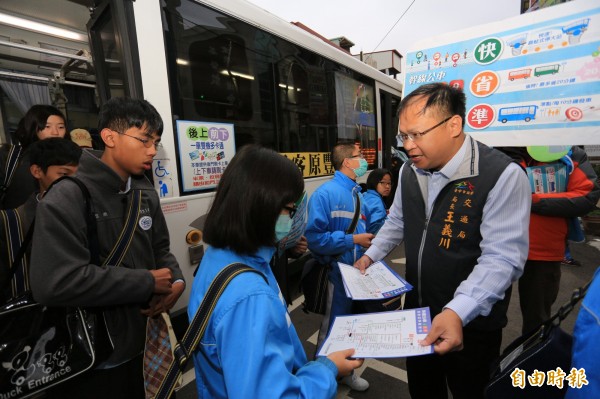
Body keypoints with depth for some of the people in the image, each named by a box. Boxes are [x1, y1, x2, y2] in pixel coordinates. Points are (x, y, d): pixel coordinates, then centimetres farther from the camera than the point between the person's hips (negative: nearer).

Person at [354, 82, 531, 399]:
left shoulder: (502, 175, -22)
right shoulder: (410, 170, -1)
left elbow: (501, 258, -26)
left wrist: (457, 312, -36)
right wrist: (371, 255, 5)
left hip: (472, 323, -5)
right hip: (416, 311, 6)